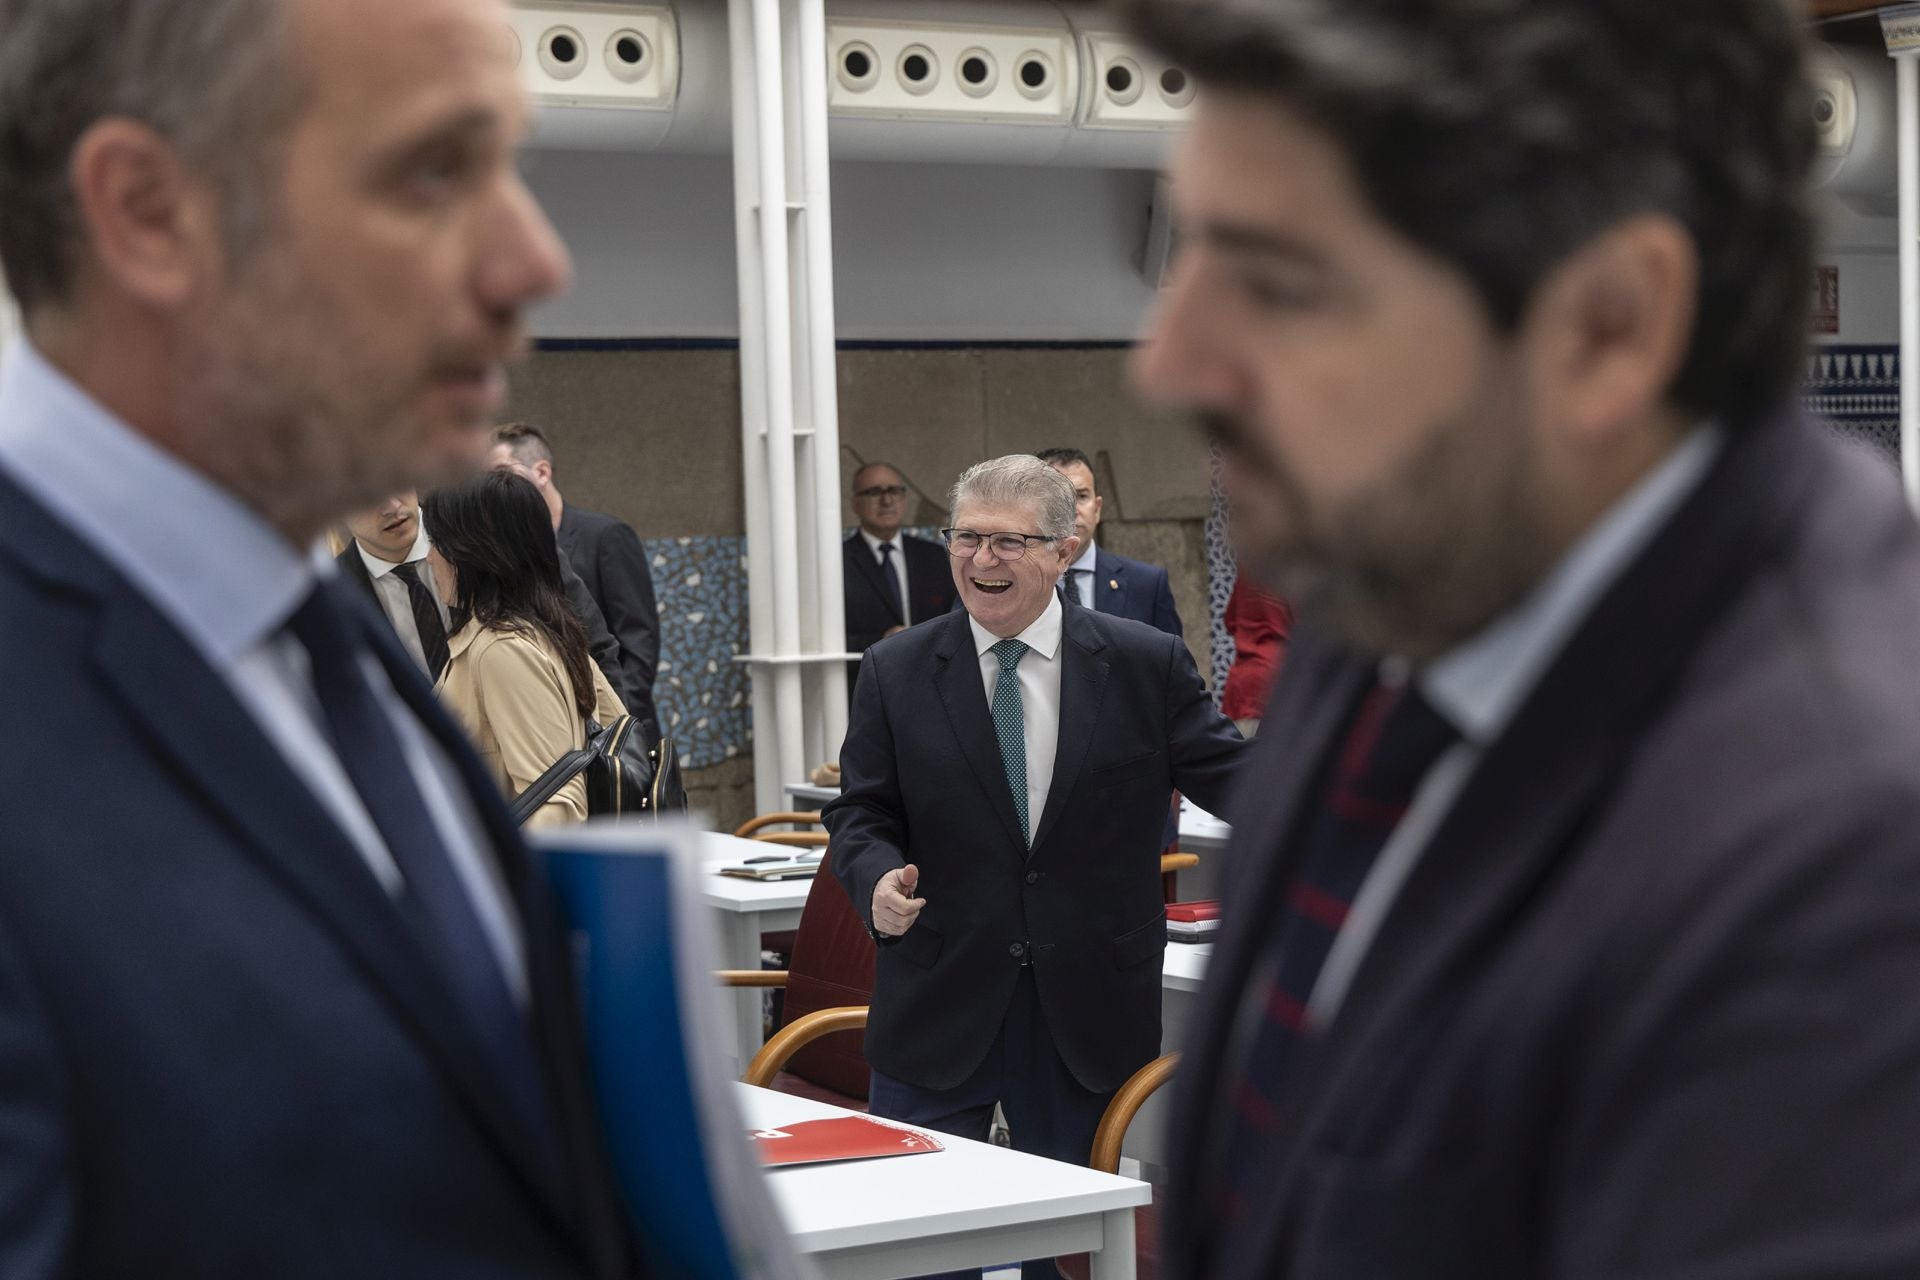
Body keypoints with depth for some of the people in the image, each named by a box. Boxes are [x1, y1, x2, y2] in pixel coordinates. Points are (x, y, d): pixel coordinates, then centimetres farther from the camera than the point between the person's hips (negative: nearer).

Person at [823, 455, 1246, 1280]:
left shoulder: (1146, 664, -1)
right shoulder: (895, 672, 1)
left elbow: (1230, 777, -1)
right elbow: (860, 813, 4)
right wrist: (878, 877, -18)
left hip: (1089, 1011, 0)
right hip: (940, 1003, 0)